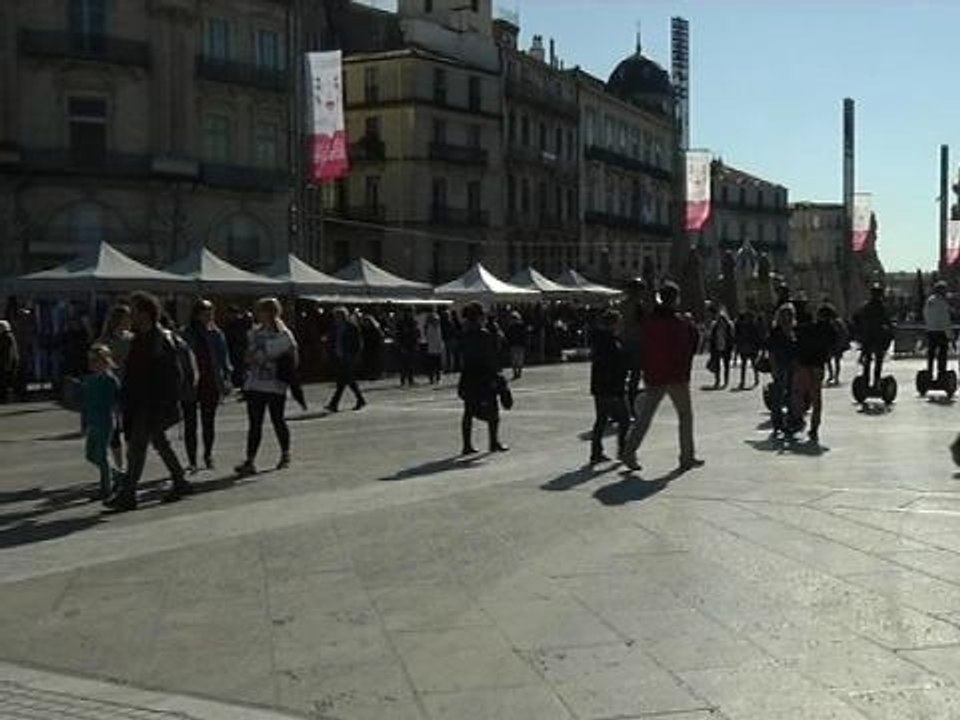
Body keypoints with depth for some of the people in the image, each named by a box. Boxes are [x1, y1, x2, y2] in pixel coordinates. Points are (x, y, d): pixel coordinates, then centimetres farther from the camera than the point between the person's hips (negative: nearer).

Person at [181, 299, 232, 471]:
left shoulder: (216, 334, 5)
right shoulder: (187, 334, -3)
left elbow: (224, 358, 9)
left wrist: (226, 378, 0)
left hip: (211, 384, 2)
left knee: (209, 422, 10)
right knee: (190, 423, 0)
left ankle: (208, 455, 27)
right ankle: (192, 460, 7)